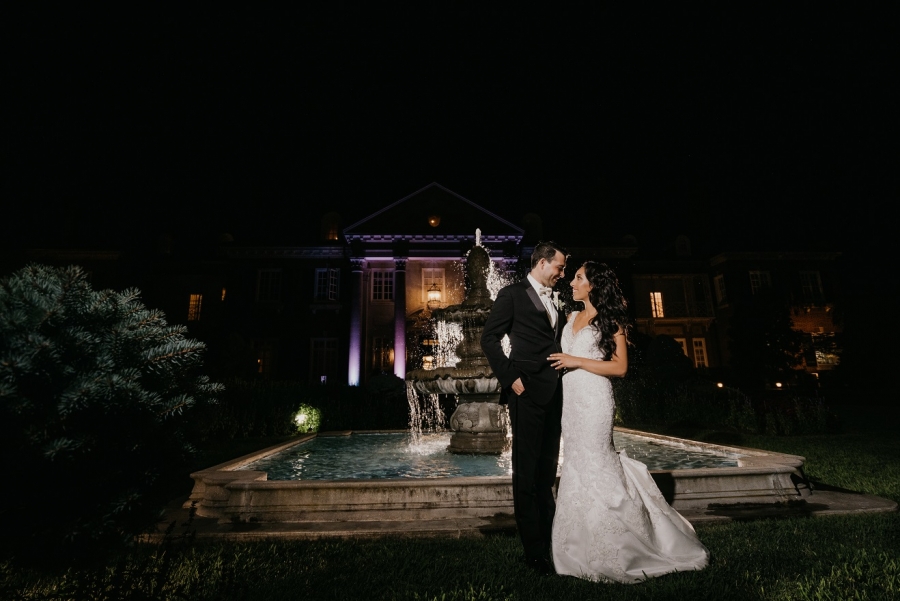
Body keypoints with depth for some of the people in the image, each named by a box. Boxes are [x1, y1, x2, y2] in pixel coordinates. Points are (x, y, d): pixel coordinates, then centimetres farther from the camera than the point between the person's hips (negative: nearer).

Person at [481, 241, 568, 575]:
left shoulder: (556, 302, 19)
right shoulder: (513, 294, -1)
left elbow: (560, 343, 19)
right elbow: (489, 339, -7)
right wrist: (510, 378, -13)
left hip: (554, 394, 7)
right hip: (528, 392, -7)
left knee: (547, 471, 14)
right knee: (526, 472, 0)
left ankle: (550, 542, 26)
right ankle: (535, 552, 10)